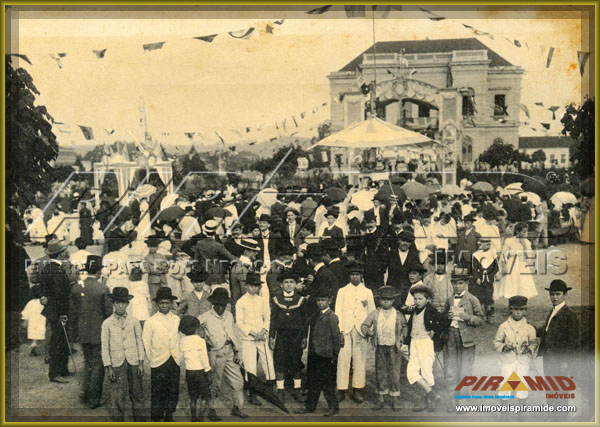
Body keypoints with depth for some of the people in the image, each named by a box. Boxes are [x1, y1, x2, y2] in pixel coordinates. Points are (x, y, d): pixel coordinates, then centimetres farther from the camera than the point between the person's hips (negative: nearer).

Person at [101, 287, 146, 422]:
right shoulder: (107, 323, -1)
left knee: (137, 394, 7)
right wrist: (108, 368, -3)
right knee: (118, 397, 0)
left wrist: (141, 364, 3)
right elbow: (105, 347, 1)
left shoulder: (134, 321, 3)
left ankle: (140, 420, 18)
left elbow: (139, 342, 7)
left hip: (133, 362, 1)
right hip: (116, 364, -1)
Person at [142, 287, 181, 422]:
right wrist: (152, 360, -1)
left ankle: (169, 415, 21)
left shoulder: (177, 320, 8)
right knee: (157, 392, -1)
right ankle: (156, 418, 10)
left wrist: (179, 357, 4)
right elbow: (146, 344, 0)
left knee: (173, 391, 7)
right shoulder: (150, 322, -2)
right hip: (158, 363, -3)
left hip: (175, 362, 3)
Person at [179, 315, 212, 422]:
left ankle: (194, 418, 17)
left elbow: (182, 356, 4)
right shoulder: (200, 340, -12)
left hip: (189, 372, 5)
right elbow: (204, 358, -11)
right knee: (205, 396, 5)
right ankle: (201, 418, -2)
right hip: (200, 370, -5)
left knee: (192, 397, 15)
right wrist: (207, 371, -4)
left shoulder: (182, 341, 1)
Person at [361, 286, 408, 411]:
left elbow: (405, 327, 12)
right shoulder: (375, 314, 1)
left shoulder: (398, 315, -2)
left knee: (395, 373, -2)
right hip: (380, 347, 2)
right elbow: (364, 325, 8)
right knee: (380, 373, 7)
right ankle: (381, 398, 18)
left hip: (393, 348, -2)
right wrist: (368, 331, -13)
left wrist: (400, 339, 0)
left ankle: (395, 398, 9)